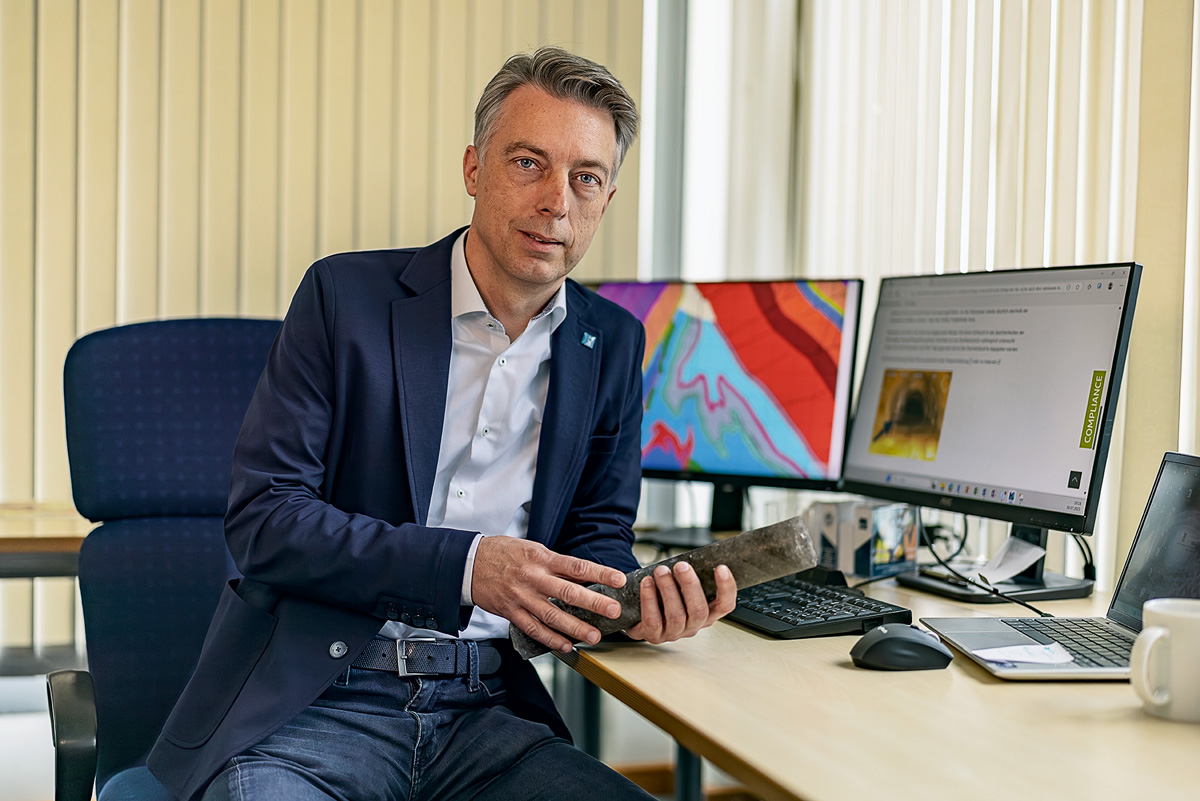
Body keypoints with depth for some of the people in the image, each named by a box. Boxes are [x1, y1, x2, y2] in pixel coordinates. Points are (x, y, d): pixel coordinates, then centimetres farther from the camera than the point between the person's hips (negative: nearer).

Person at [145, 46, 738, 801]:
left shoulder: (613, 346, 10)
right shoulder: (347, 295, -3)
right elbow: (262, 518, -9)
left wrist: (646, 596, -8)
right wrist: (468, 566, -20)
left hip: (485, 716, 4)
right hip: (315, 703, -3)